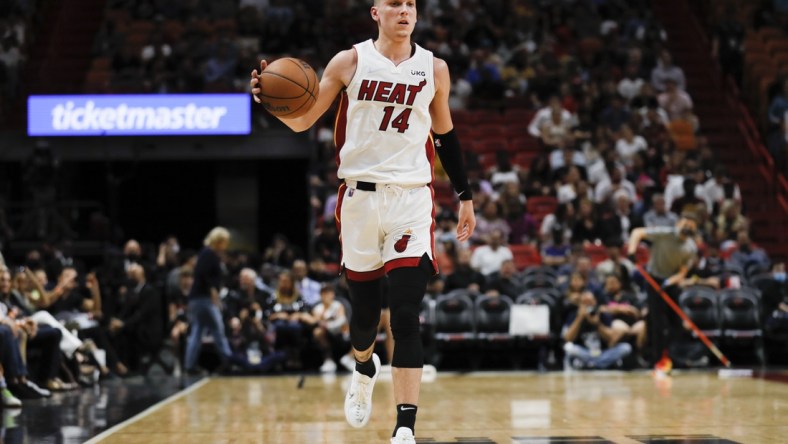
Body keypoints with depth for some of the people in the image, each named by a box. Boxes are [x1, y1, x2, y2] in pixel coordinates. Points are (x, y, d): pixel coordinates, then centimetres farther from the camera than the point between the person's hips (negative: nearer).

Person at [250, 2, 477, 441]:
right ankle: (365, 369, 47)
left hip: (412, 198, 0)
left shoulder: (434, 68, 5)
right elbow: (303, 121, 2)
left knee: (406, 315, -12)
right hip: (361, 195, 0)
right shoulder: (350, 62, 0)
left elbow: (445, 133, 17)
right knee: (364, 310, 12)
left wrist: (465, 195, 19)